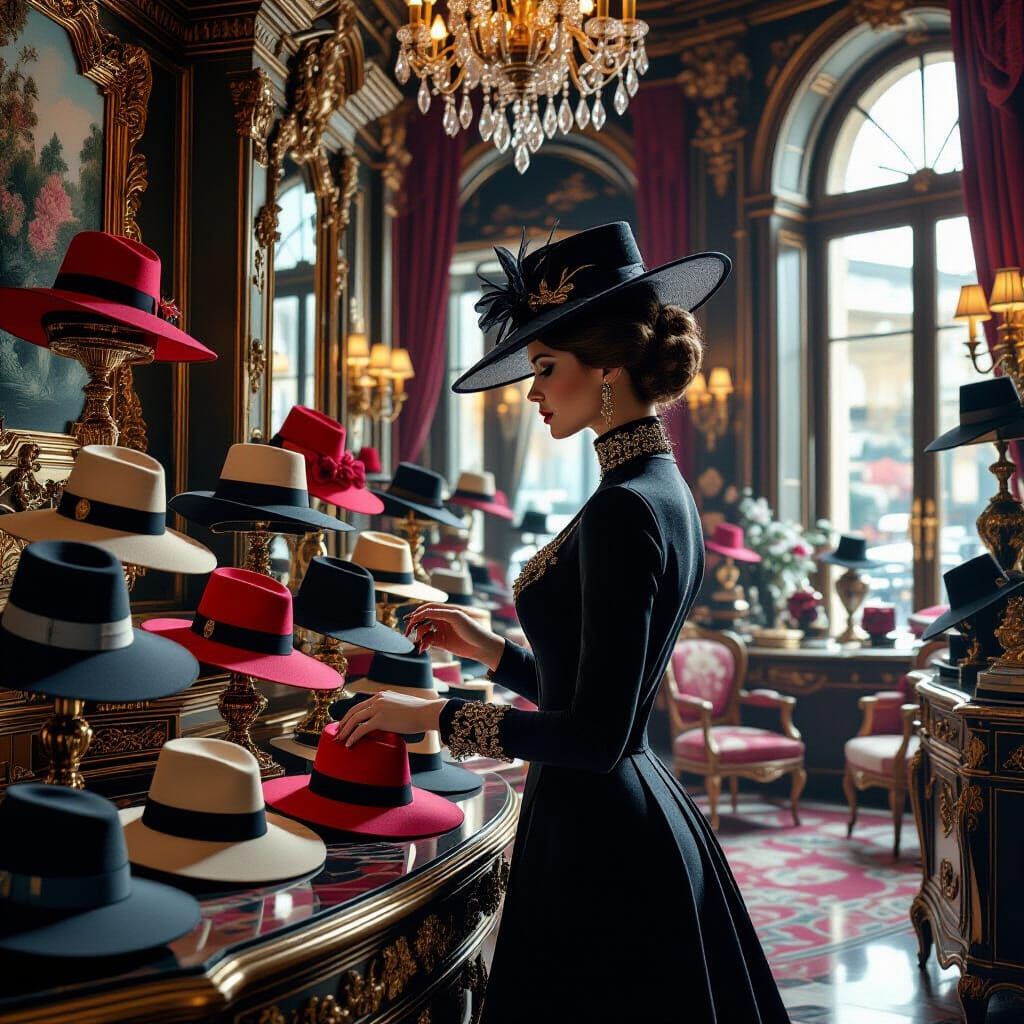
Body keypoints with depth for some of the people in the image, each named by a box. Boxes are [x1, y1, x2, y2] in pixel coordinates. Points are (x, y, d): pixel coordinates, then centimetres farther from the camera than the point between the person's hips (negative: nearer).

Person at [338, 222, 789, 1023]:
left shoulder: (625, 509, -21)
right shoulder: (670, 491, 8)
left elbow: (594, 735, -23)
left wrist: (433, 716, -15)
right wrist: (493, 651, 13)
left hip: (599, 838, -10)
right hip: (643, 814, 10)